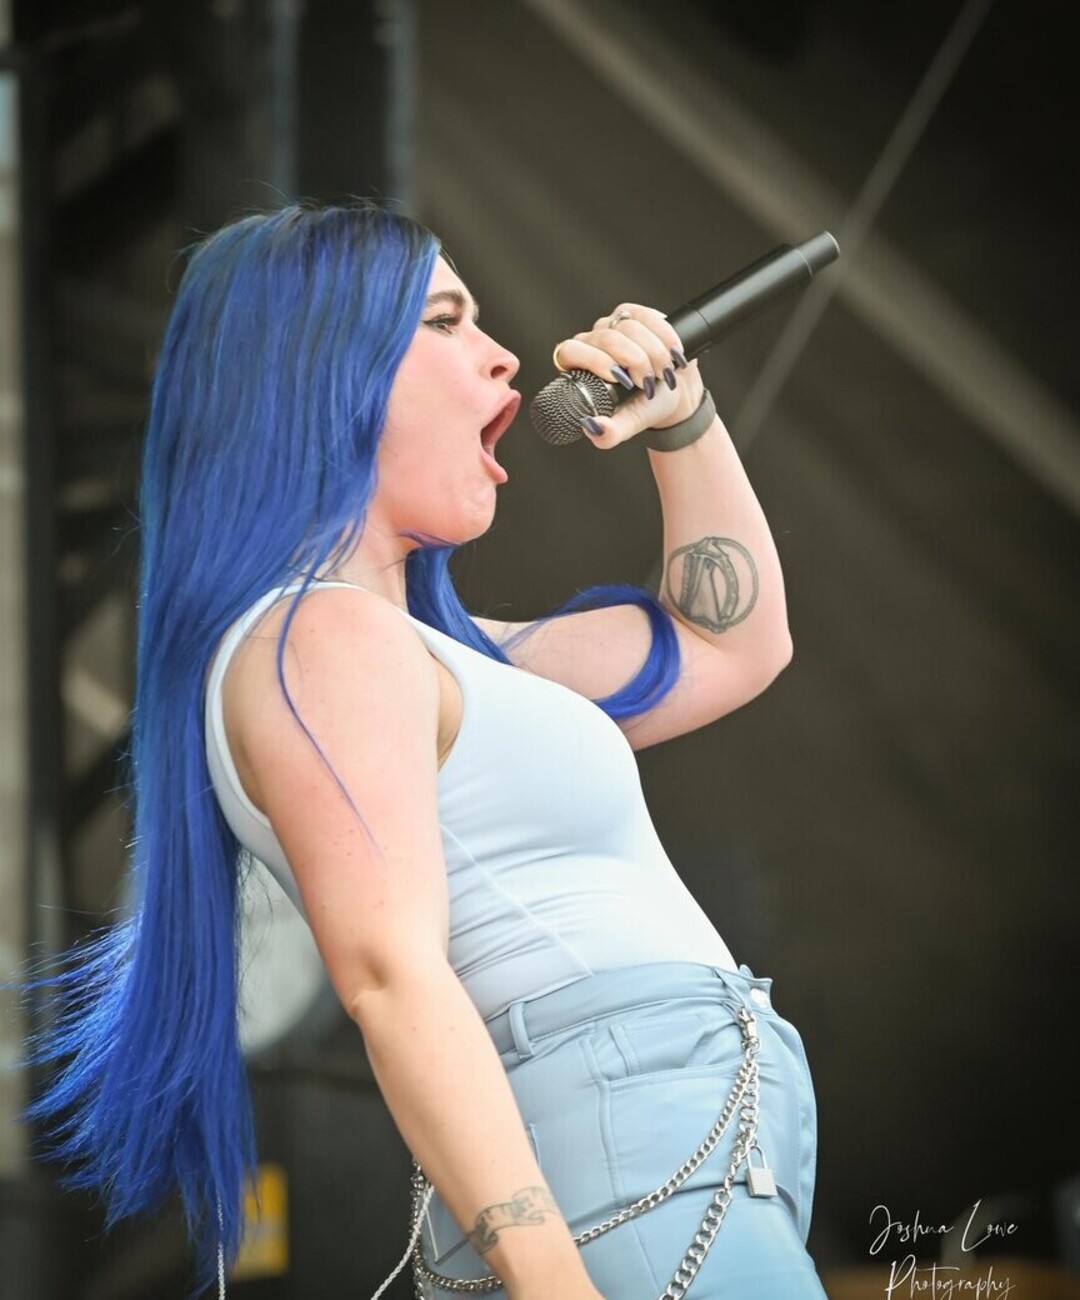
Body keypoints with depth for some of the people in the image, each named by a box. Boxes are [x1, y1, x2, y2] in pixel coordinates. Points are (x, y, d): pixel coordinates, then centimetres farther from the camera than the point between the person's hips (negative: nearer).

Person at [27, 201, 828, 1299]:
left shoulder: (429, 651, 22)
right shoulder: (324, 637, -10)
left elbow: (732, 646, 34)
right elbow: (392, 979, -21)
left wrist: (680, 421, 23)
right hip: (638, 1178, -10)